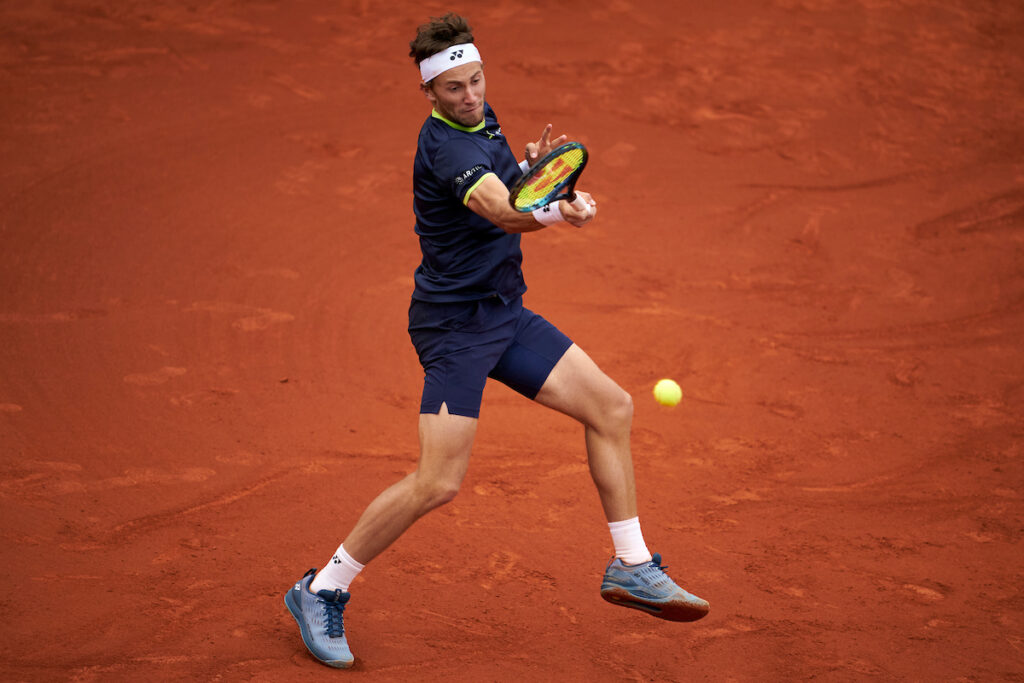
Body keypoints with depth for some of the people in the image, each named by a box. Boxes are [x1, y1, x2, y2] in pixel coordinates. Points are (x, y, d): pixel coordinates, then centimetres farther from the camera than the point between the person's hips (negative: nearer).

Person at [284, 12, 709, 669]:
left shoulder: (482, 121, 8)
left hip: (505, 312, 9)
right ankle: (322, 591, 1)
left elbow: (512, 193, 22)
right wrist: (556, 211, -60)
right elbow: (503, 214, -40)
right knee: (439, 483, -14)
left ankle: (632, 567, 15)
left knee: (612, 406, 6)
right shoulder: (446, 145, -22)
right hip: (455, 323, -9)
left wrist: (532, 169, 0)